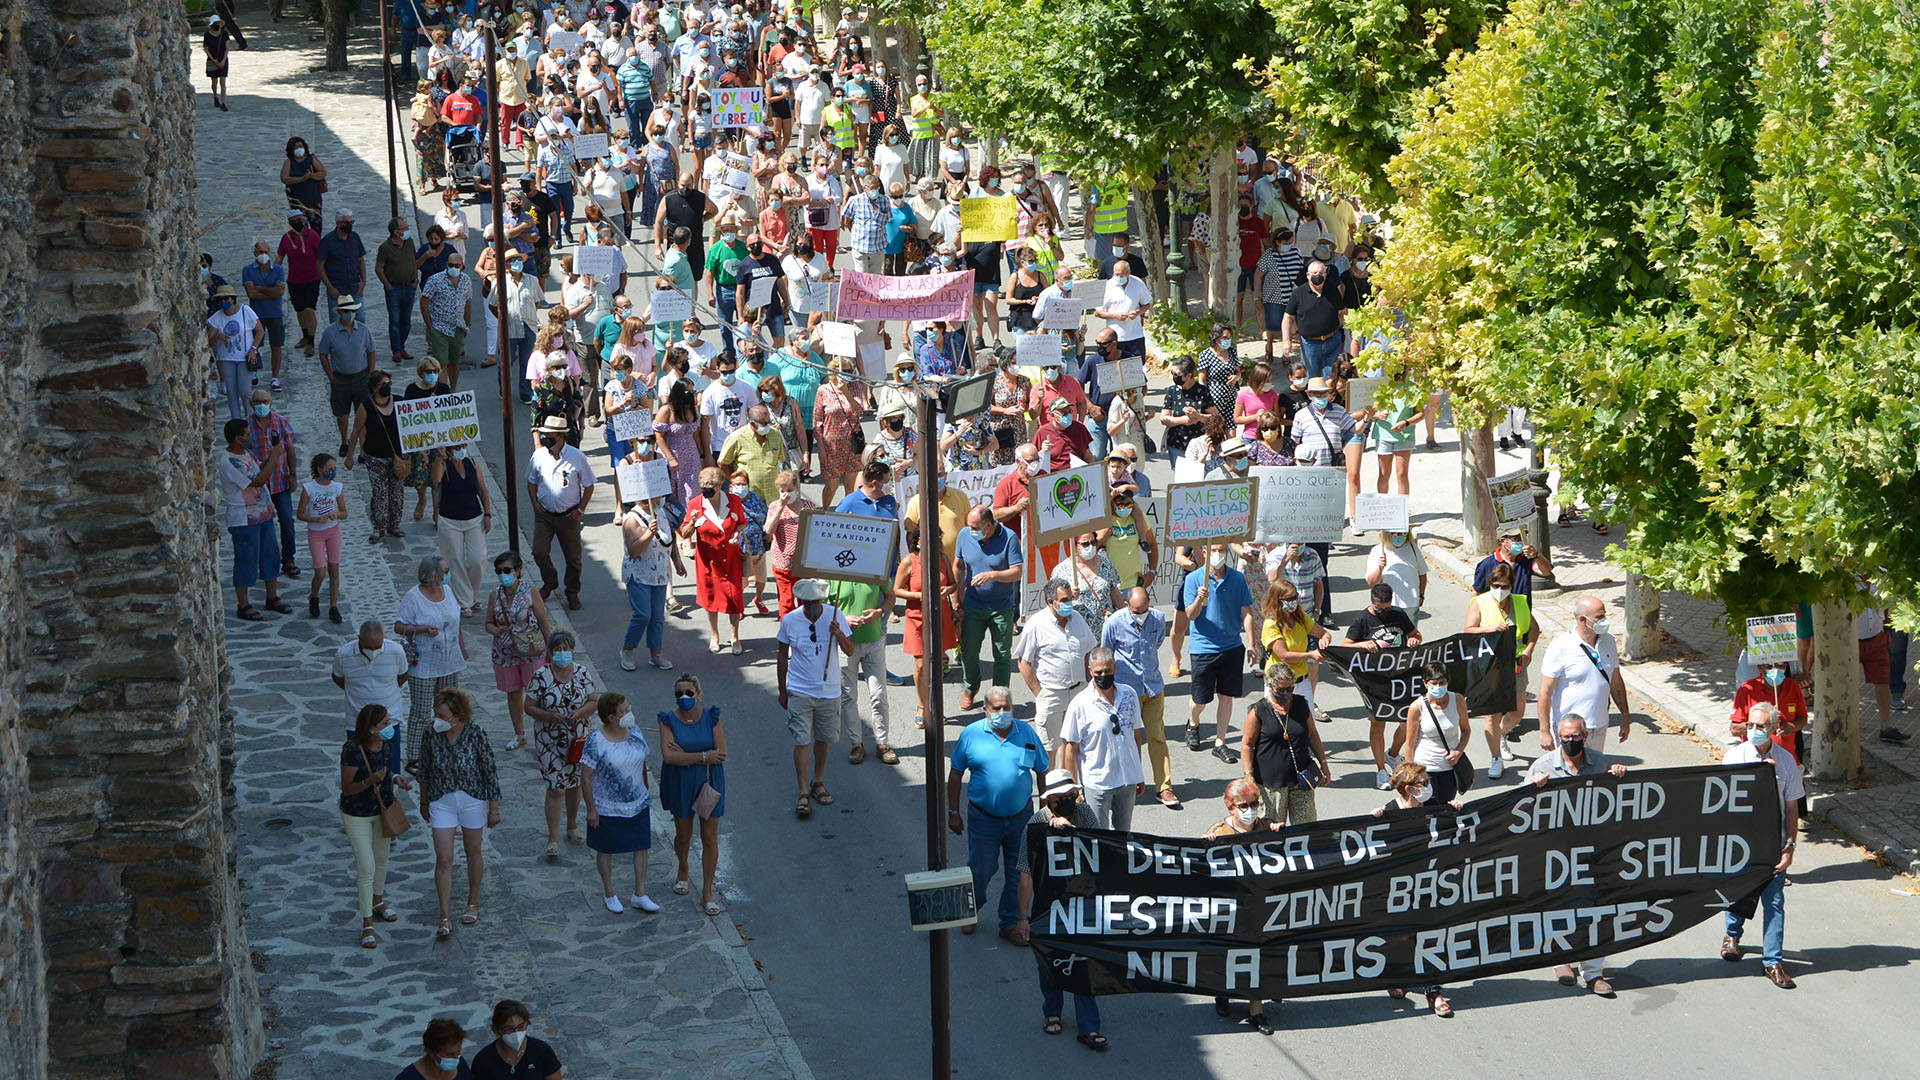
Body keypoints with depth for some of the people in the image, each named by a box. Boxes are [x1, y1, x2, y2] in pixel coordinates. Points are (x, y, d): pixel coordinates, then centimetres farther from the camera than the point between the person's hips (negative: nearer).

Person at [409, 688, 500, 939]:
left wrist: (494, 808, -5)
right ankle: (445, 918, 3)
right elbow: (424, 772, 3)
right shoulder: (431, 737, -13)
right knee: (444, 859, -3)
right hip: (442, 803, 1)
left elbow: (490, 772, -9)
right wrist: (424, 802, 12)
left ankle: (473, 904, 37)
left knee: (473, 853, 16)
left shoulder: (475, 735, -19)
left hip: (472, 801, -1)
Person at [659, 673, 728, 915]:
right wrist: (703, 756, -23)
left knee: (710, 838, 1)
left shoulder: (711, 717, -8)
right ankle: (683, 871, 46)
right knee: (683, 835, 15)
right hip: (680, 785, 0)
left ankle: (707, 892, 12)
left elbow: (721, 754, -15)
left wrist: (685, 756, -19)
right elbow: (668, 756, -21)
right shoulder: (669, 720, -9)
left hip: (709, 783, 0)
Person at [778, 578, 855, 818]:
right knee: (801, 741, -7)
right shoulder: (789, 620, -7)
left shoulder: (834, 616, -5)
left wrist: (839, 634, -24)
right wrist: (782, 690, 7)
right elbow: (782, 656, 4)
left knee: (823, 738, 14)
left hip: (829, 690, 2)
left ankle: (818, 783, 32)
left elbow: (850, 651, -3)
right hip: (800, 692, -2)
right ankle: (803, 794, -3)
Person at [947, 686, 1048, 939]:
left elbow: (1042, 772, 10)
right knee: (981, 870, 2)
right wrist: (953, 812, 2)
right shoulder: (971, 734, -4)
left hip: (1021, 816, 2)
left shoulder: (1027, 733, 1)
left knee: (1018, 873, 7)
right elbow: (955, 774, 3)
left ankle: (1011, 924, 21)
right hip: (983, 818, -2)